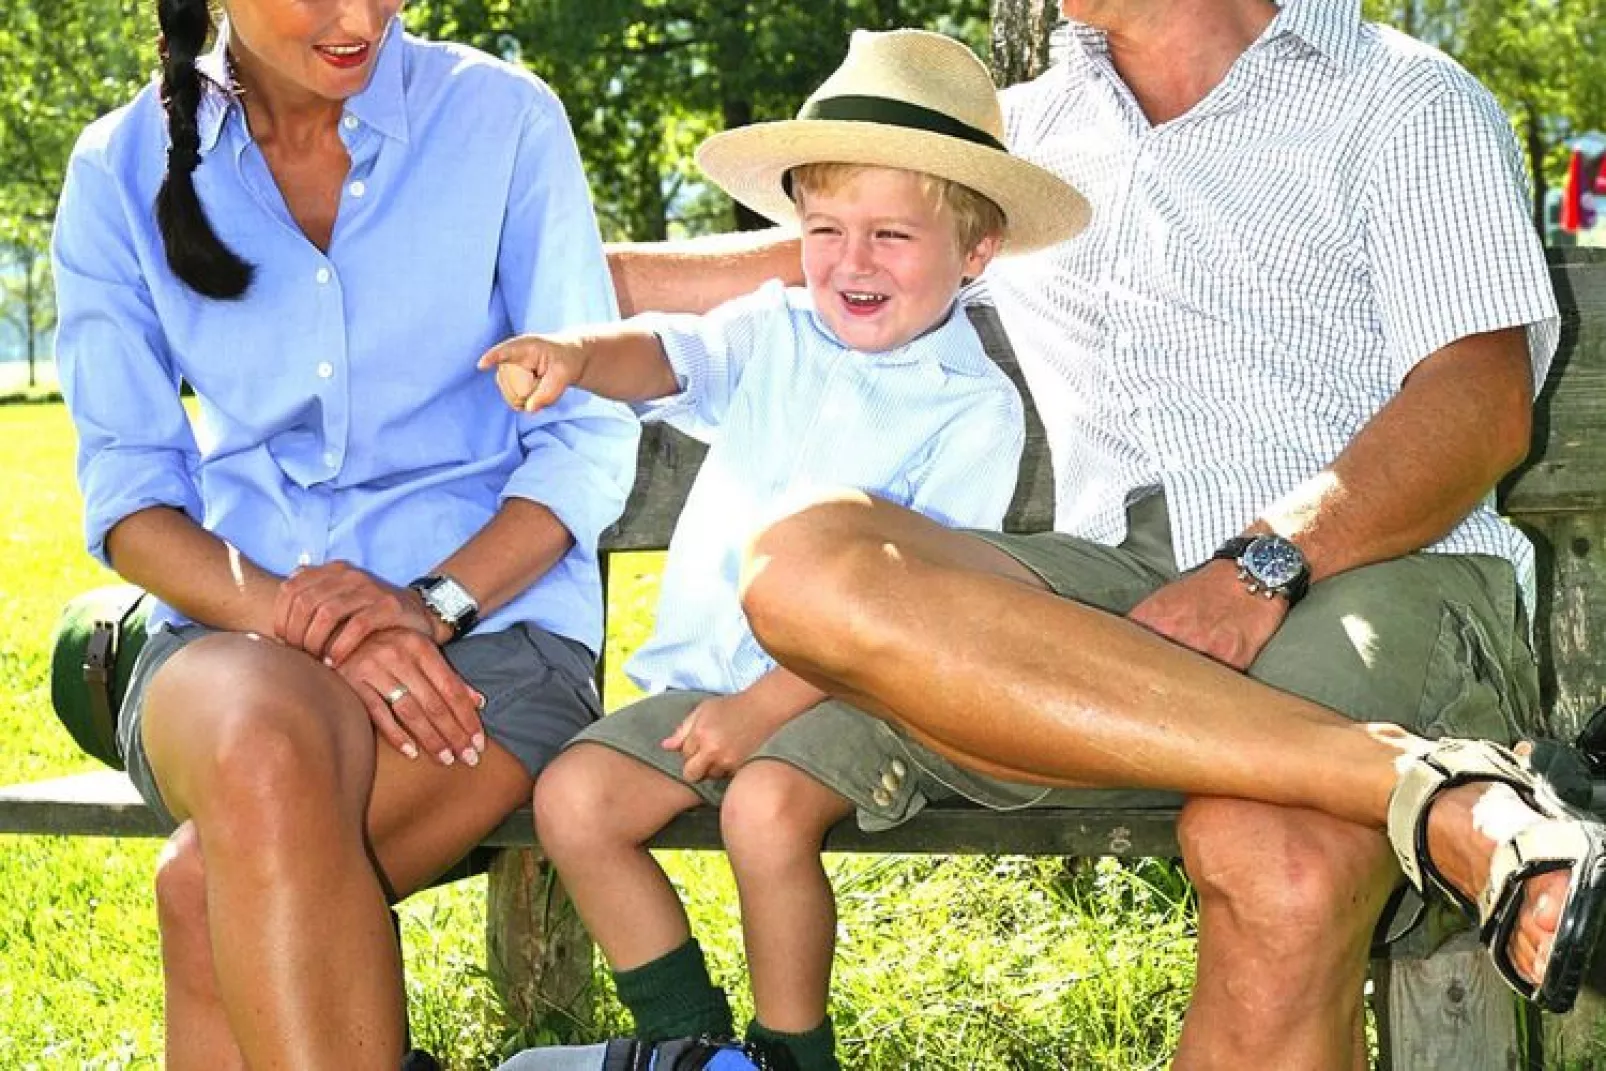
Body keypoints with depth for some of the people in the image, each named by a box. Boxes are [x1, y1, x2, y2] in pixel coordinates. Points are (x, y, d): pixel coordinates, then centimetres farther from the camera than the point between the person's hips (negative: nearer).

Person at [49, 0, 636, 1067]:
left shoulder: (504, 116, 1)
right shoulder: (123, 167, 6)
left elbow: (591, 437, 0)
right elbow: (127, 489, 3)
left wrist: (430, 604, -16)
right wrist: (293, 622, -17)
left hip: (490, 621, -1)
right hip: (235, 630, 2)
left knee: (211, 892, -31)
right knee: (262, 750, -37)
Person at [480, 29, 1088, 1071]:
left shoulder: (973, 406, -7)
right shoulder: (771, 332, 8)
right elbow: (665, 354, -10)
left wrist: (766, 706, -20)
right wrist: (574, 353, -36)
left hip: (849, 687, -5)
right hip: (703, 665, 5)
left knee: (768, 808, -32)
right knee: (573, 797, -14)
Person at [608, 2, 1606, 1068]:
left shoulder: (1406, 99, 12)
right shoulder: (1024, 129, 29)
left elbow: (1483, 403, -2)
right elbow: (783, 263, 41)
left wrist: (1266, 565, -18)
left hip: (1378, 569, -4)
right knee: (807, 563, -29)